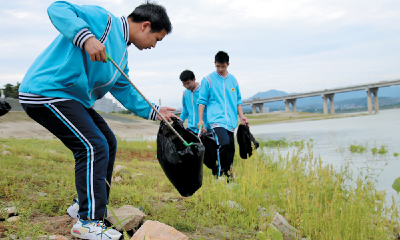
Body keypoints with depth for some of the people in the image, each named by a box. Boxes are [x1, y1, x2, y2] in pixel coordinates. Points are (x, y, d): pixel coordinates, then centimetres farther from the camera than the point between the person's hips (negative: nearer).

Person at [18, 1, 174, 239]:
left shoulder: (122, 53, 17)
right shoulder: (103, 19, -11)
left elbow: (125, 90, 25)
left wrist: (153, 112, 20)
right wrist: (86, 37, -35)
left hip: (73, 99, 11)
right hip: (46, 92, -11)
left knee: (107, 142, 16)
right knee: (93, 147, -17)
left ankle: (86, 206, 28)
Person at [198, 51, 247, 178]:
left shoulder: (233, 80, 13)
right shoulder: (208, 80, 2)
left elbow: (238, 101, 20)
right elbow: (202, 101, 2)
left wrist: (241, 116, 9)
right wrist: (200, 120, -3)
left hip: (230, 121, 5)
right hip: (216, 119, -5)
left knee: (231, 148, 5)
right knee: (224, 144, -23)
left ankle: (228, 174, 17)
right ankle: (221, 171, -11)